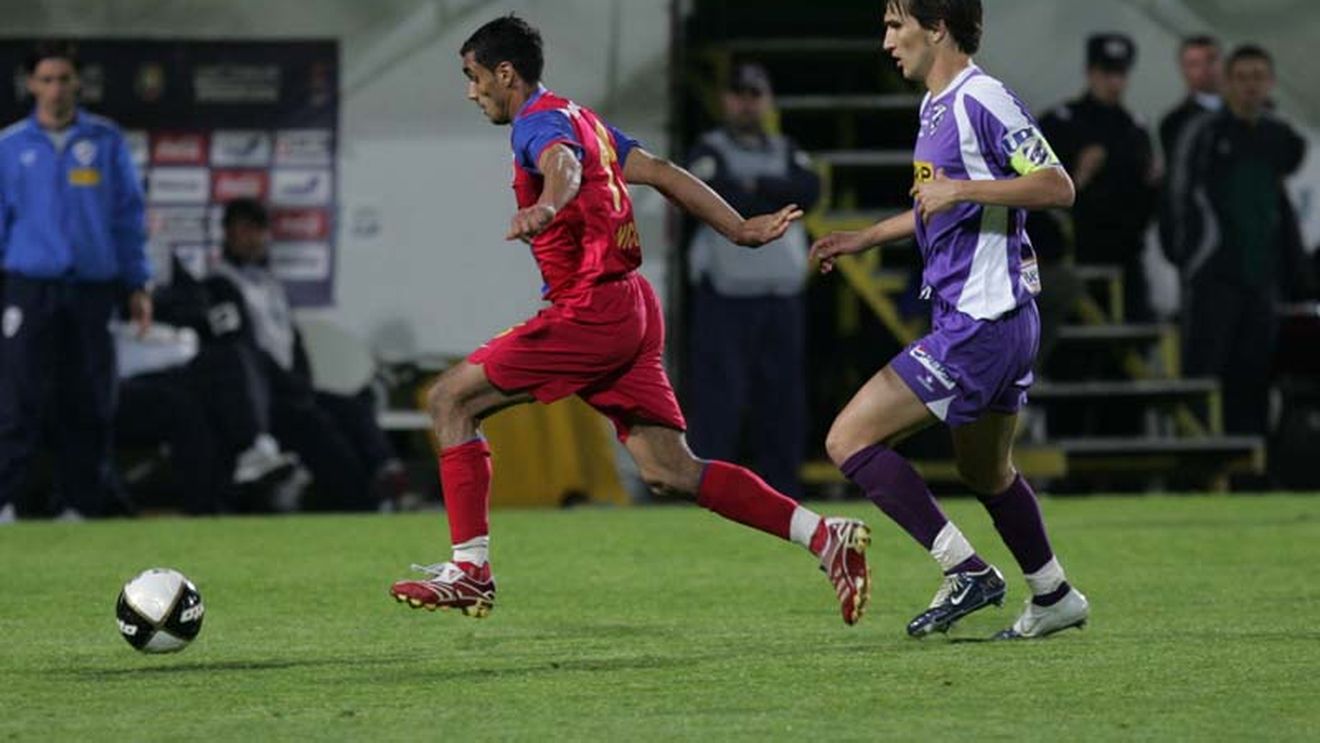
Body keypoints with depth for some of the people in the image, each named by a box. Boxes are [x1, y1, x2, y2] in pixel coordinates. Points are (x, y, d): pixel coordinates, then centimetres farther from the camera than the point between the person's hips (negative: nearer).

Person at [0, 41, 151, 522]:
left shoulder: (106, 141, 6)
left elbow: (128, 215, 8)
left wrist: (137, 285, 5)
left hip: (93, 287, 1)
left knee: (88, 405, 4)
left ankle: (78, 504, 10)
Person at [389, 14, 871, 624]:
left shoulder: (540, 122, -9)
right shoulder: (579, 118, 20)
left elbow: (564, 166, -34)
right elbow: (660, 172, 22)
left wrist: (545, 206, -56)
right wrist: (740, 229, 23)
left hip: (592, 309, -10)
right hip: (631, 306, 10)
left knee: (452, 398, -4)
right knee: (670, 472, 5)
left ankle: (470, 568, -8)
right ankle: (825, 538, -1)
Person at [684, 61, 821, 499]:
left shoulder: (787, 153, 16)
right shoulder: (710, 151, 1)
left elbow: (809, 191, -3)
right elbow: (714, 198, -18)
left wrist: (754, 187, -11)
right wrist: (778, 199, -9)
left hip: (782, 299, 5)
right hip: (724, 298, -5)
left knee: (783, 405, 6)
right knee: (717, 402, -10)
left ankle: (783, 500, 11)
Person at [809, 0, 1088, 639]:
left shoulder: (981, 100, -15)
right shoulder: (935, 106, 15)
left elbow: (1057, 187, -21)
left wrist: (962, 188, -26)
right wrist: (863, 239, 30)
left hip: (979, 323, -10)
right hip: (993, 321, 10)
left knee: (849, 441, -11)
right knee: (986, 472, 24)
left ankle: (965, 571, -10)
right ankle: (1054, 598, 36)